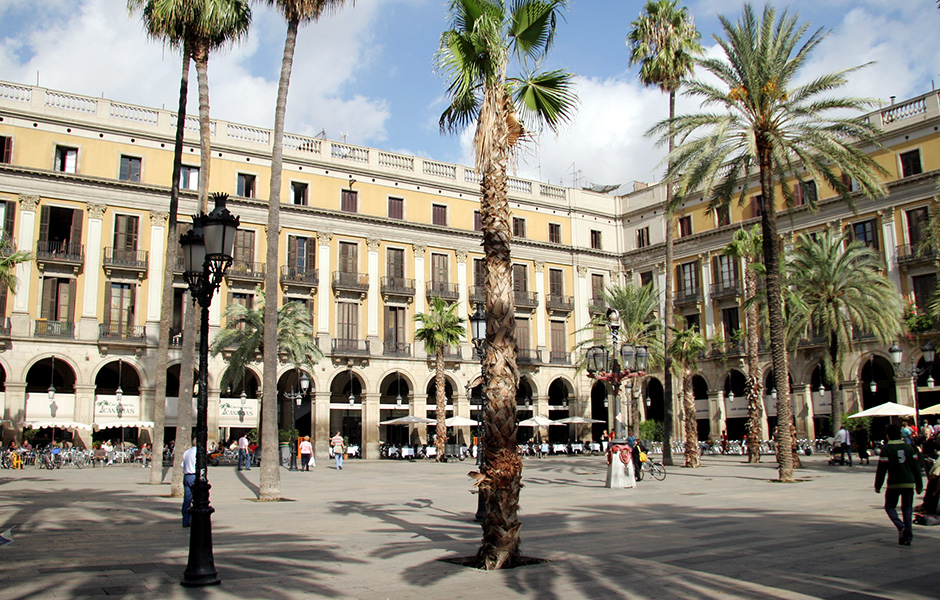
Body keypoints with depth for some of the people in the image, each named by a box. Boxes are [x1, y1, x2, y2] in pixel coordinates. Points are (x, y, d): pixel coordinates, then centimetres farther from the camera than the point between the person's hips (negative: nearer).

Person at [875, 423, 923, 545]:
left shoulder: (886, 448, -7)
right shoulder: (909, 447, 6)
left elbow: (881, 470, -8)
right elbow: (916, 468, 8)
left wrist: (877, 486, 0)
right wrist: (919, 485, 16)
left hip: (894, 484, -4)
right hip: (909, 484, 4)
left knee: (890, 506, 10)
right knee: (907, 509, 10)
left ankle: (901, 526, -13)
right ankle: (907, 536, 6)